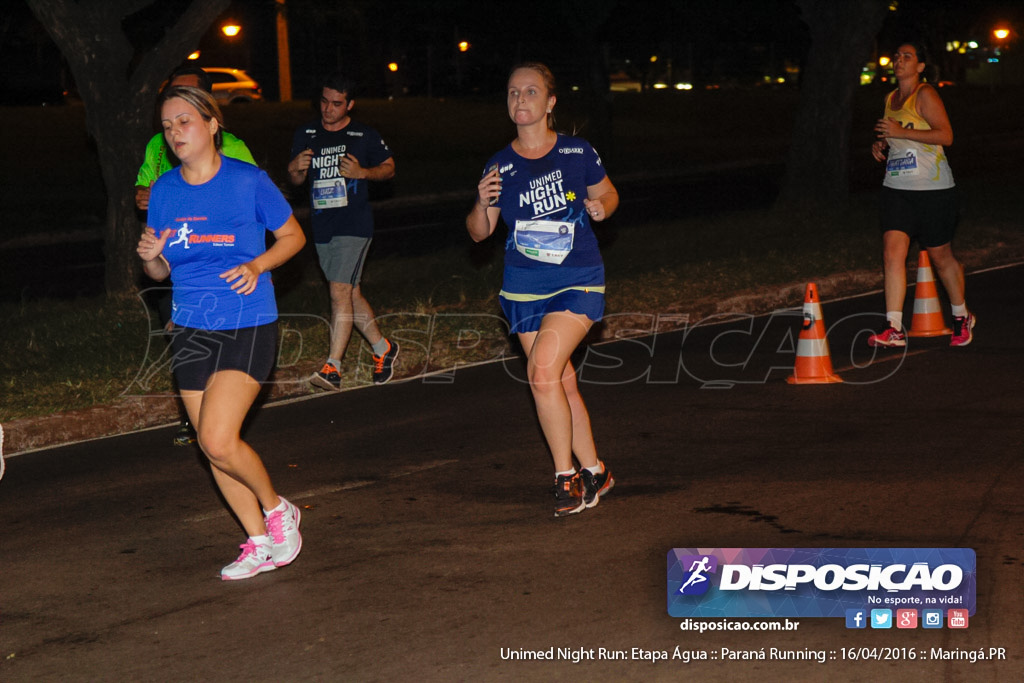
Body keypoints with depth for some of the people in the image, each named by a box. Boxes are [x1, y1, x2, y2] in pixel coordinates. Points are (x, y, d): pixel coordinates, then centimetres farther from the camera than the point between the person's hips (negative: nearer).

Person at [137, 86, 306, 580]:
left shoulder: (248, 181, -8)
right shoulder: (164, 191, 4)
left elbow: (293, 236, 3)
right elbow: (160, 272, 12)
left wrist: (258, 265, -14)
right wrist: (151, 257, -11)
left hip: (248, 326, -5)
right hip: (192, 330, 5)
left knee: (218, 440, -17)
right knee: (211, 448, 7)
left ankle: (277, 510, 10)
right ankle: (260, 543, 23)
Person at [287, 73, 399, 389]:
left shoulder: (365, 135, -3)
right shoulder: (306, 134, 8)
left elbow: (389, 168, 7)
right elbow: (296, 180, 15)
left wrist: (362, 172, -12)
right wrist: (295, 168, -9)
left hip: (355, 224, -5)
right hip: (322, 227, 5)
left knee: (340, 291, -16)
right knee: (352, 294, 14)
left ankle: (332, 368, -18)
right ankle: (383, 348, 32)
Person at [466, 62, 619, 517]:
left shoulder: (578, 153, -4)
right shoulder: (500, 167, 0)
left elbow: (608, 193, 13)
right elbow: (479, 232, 6)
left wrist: (602, 206, -10)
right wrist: (482, 204, -15)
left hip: (578, 281, -3)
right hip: (524, 287, 3)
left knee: (542, 370, -20)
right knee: (561, 382, 9)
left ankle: (566, 476, -5)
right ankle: (594, 473, 26)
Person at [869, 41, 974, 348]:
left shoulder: (925, 95, -10)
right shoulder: (890, 98, 13)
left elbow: (946, 135, -19)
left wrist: (902, 132, -23)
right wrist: (881, 144, 7)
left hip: (932, 188, -6)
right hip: (896, 188, 6)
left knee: (941, 256, 7)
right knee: (892, 254, -10)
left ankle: (962, 317, 30)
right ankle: (894, 329, -12)